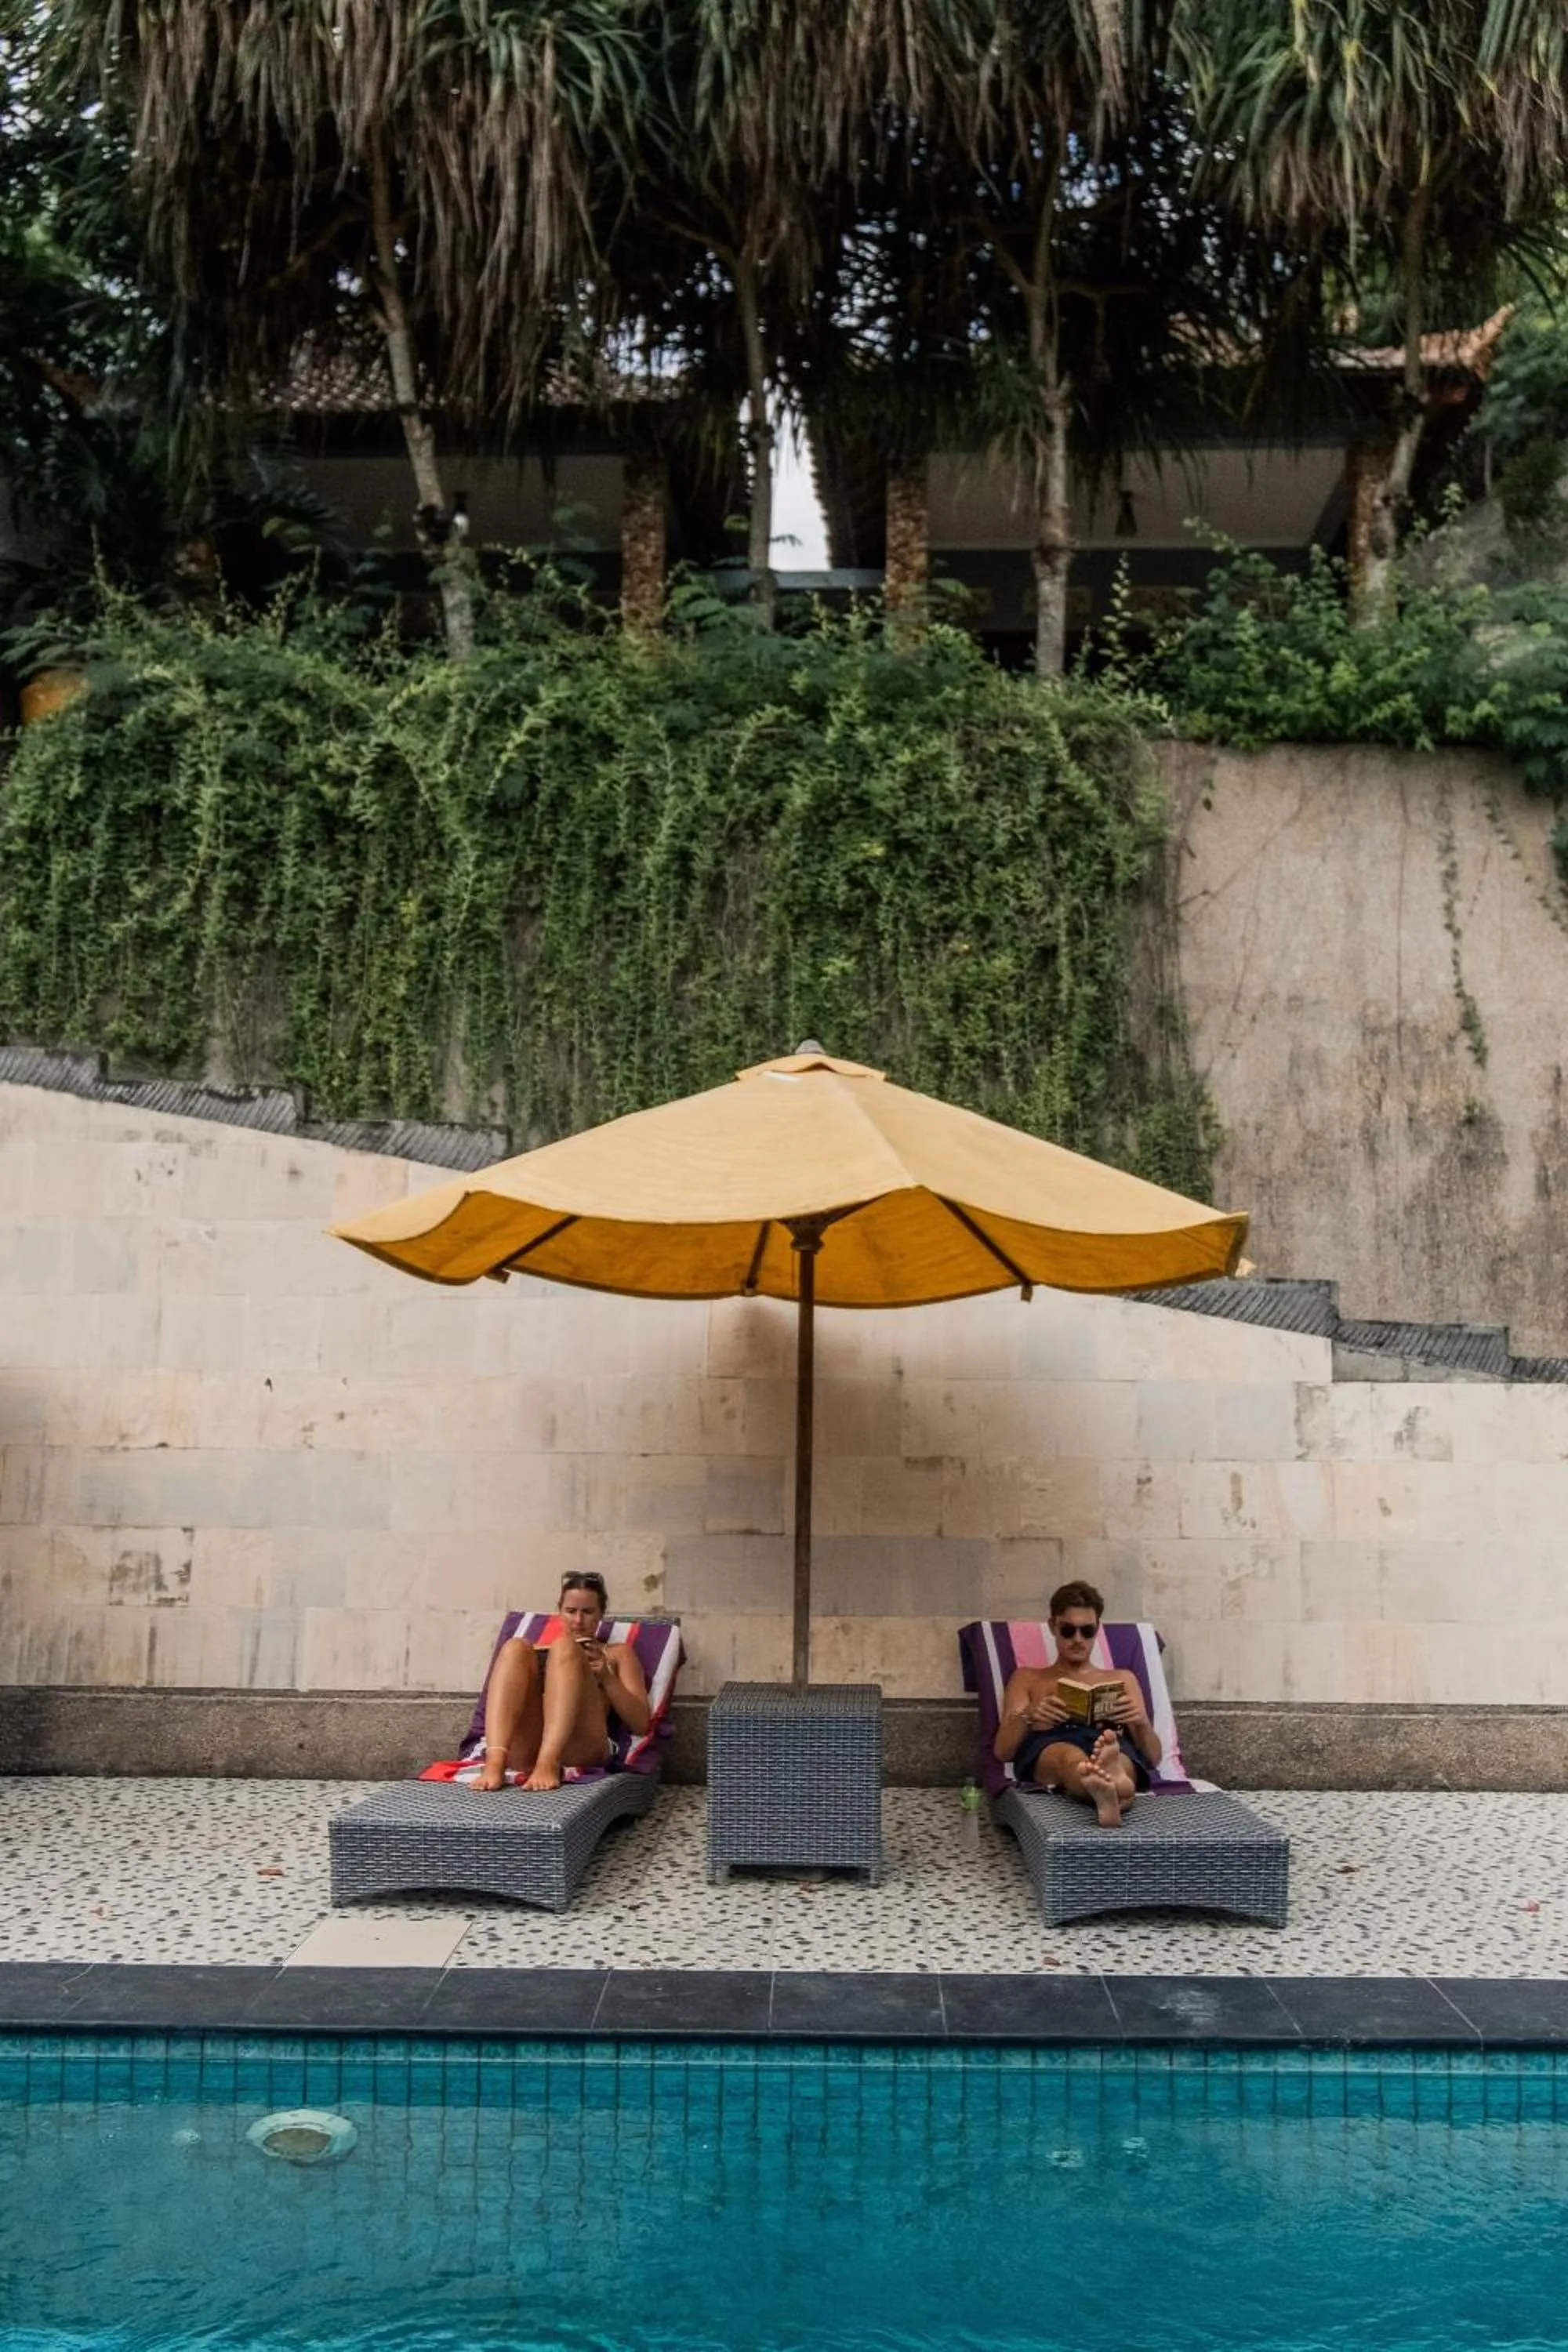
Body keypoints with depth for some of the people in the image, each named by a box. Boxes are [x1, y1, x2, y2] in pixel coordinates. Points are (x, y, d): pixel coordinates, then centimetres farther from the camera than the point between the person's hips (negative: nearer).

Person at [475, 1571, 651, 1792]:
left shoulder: (618, 1653, 27)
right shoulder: (538, 1650, 33)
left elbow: (641, 1723, 14)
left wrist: (607, 1676, 0)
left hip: (580, 1749, -2)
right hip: (524, 1750, 2)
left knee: (563, 1648, -22)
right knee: (516, 1648, -19)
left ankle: (548, 1764, -44)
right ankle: (495, 1763, -41)